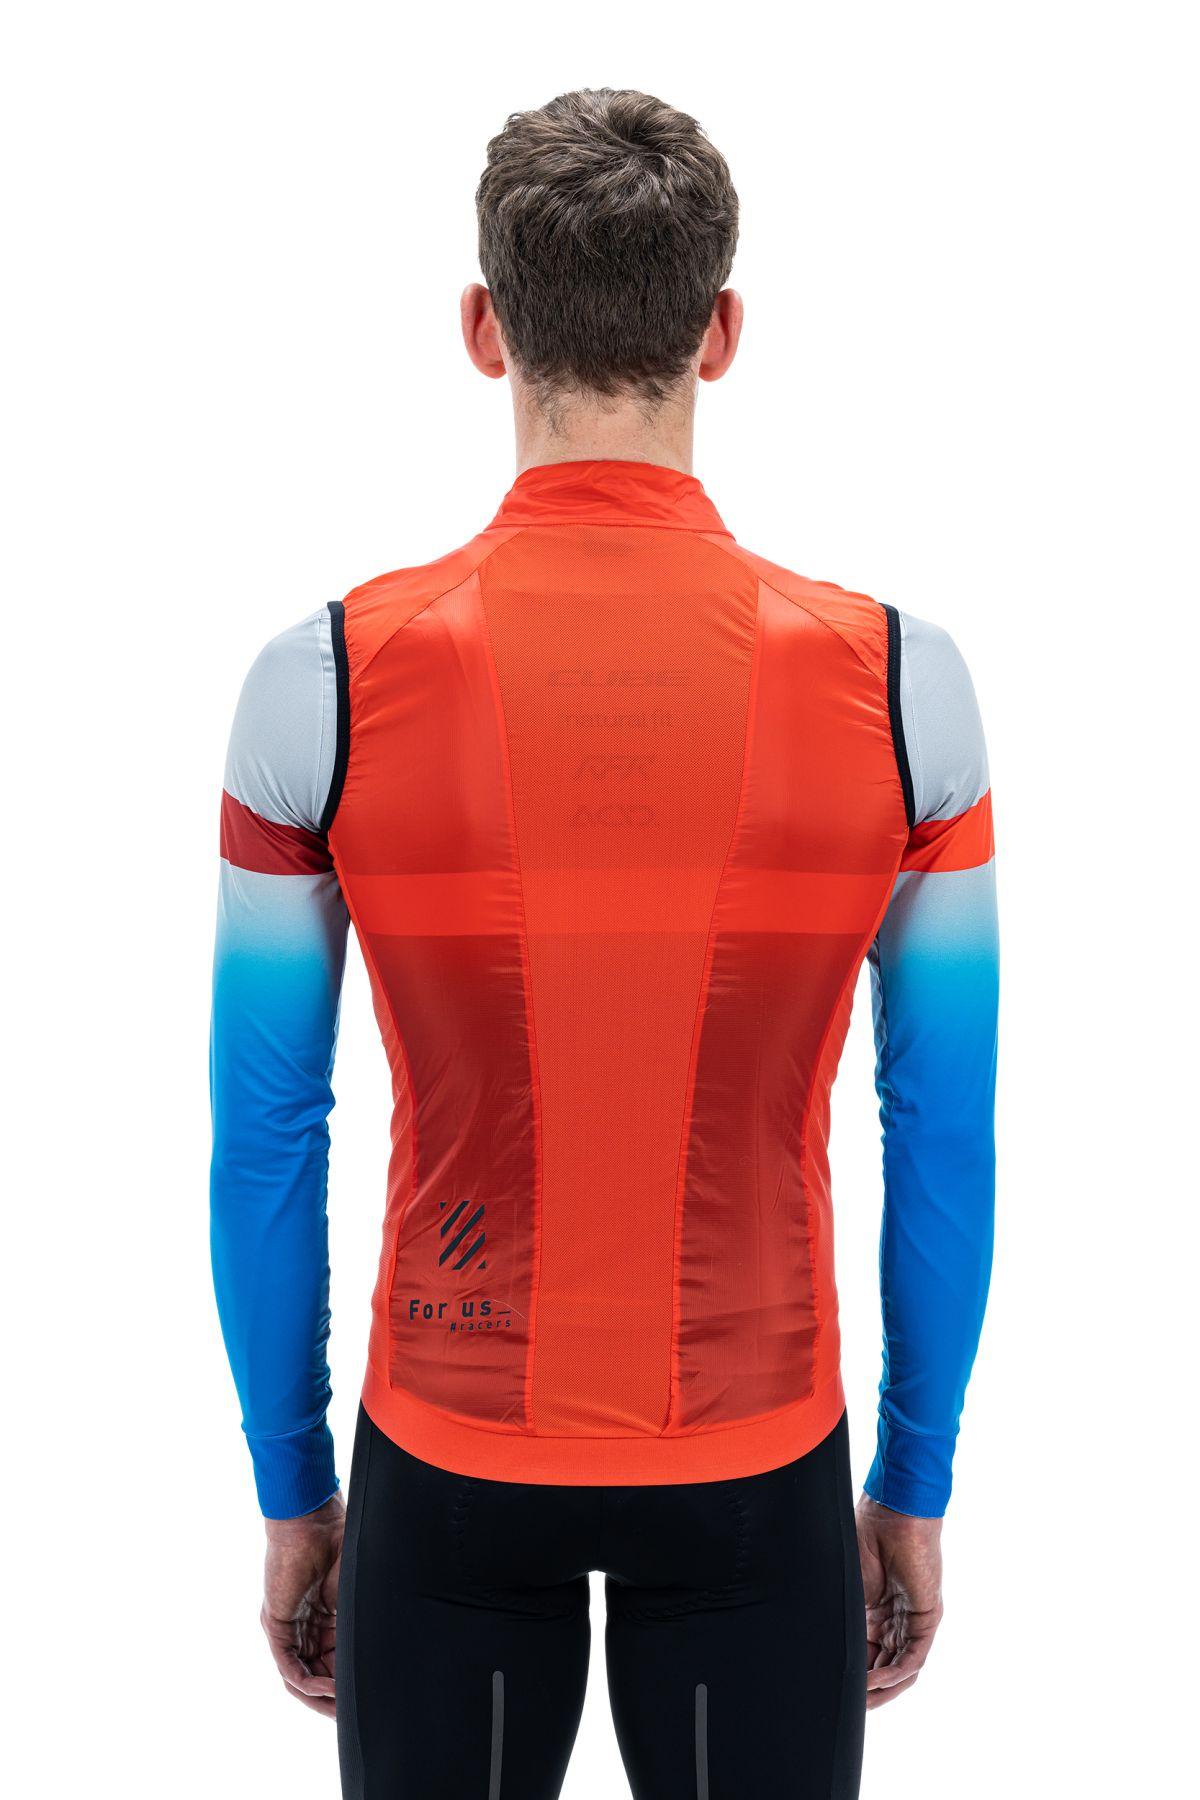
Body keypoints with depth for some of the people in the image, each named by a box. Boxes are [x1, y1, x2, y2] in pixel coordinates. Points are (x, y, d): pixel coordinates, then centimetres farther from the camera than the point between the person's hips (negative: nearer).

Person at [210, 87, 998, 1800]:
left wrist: (291, 1494, 8)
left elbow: (265, 1141, -6)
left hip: (446, 1470, 0)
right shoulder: (898, 682, -10)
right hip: (762, 1472, 1)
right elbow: (947, 1140, -4)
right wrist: (916, 1488, 9)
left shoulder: (325, 681, -12)